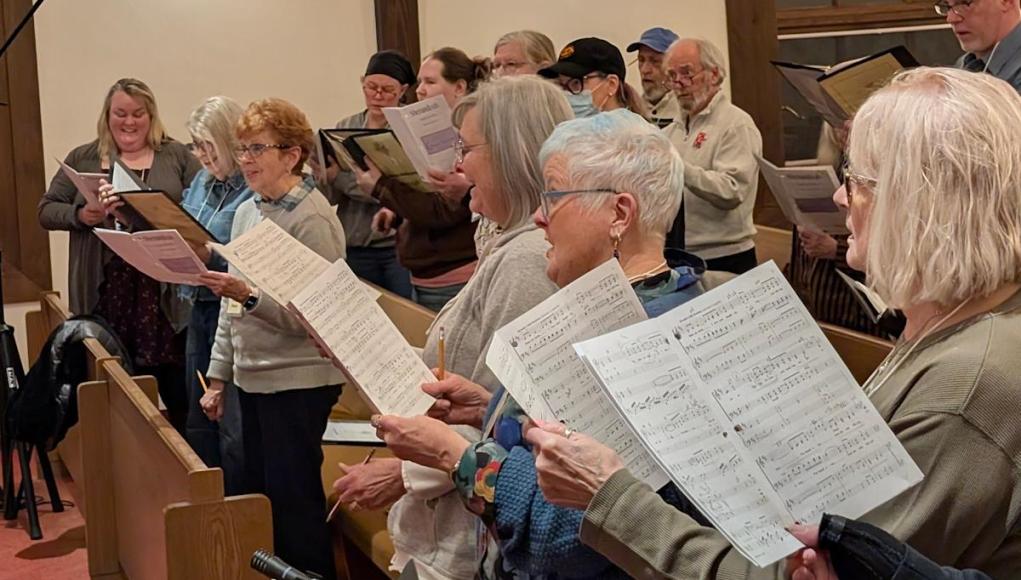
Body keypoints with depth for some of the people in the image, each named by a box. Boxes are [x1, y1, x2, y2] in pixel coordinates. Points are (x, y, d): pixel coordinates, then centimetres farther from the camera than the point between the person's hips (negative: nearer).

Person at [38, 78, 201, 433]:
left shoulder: (177, 157, 7)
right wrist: (81, 215, -9)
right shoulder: (83, 159, 11)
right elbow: (47, 210, 10)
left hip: (164, 289, -1)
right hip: (106, 292, 1)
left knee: (174, 387, 0)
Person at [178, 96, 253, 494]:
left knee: (234, 431, -4)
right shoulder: (201, 182, 12)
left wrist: (211, 258, -27)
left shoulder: (255, 192, -15)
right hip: (200, 310, 9)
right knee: (199, 424, 17)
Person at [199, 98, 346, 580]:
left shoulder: (312, 219, -14)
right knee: (260, 493, 15)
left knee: (293, 501, -2)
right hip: (252, 377, 8)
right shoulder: (247, 212, 10)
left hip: (299, 381, -8)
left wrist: (250, 294, -28)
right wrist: (219, 377, 16)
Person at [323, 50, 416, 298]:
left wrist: (340, 177, -19)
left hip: (399, 245, -4)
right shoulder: (345, 128, 10)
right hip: (355, 247, 4)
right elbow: (330, 196, 7)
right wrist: (322, 171, -15)